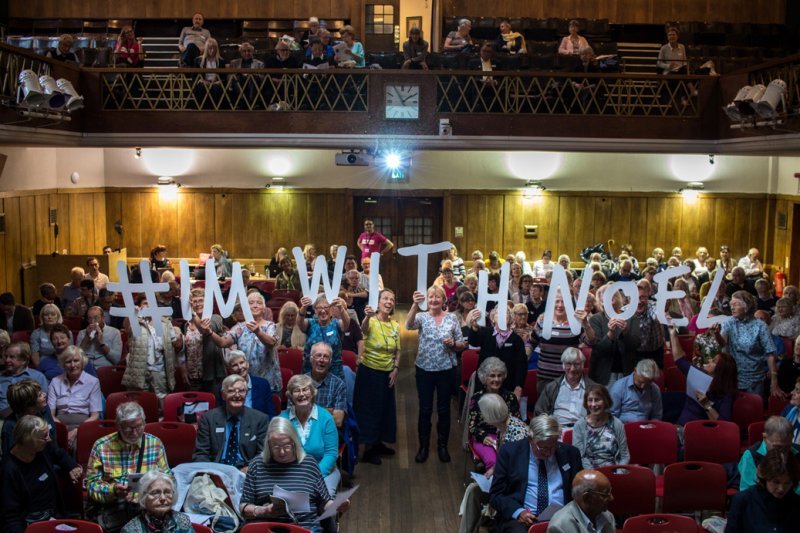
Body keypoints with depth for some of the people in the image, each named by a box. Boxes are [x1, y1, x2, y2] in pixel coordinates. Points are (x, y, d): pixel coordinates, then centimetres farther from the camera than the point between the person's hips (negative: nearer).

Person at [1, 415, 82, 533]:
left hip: (54, 515, 7)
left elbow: (60, 455, 28)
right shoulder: (10, 470, -15)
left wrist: (72, 467, 9)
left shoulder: (44, 449, 2)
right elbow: (10, 514, -13)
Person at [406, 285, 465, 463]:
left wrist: (453, 344, -18)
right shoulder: (422, 317, -3)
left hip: (447, 370, 1)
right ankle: (423, 446, 22)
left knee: (444, 409, 11)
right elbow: (409, 324, -27)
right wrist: (415, 304, -43)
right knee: (425, 409, 8)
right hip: (425, 369, -1)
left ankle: (442, 446, 27)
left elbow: (462, 345, 5)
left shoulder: (452, 318, 0)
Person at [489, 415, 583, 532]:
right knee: (517, 529, -34)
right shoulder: (509, 452, 2)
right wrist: (518, 512, -15)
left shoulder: (570, 453, 9)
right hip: (522, 518, -1)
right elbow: (496, 494, 3)